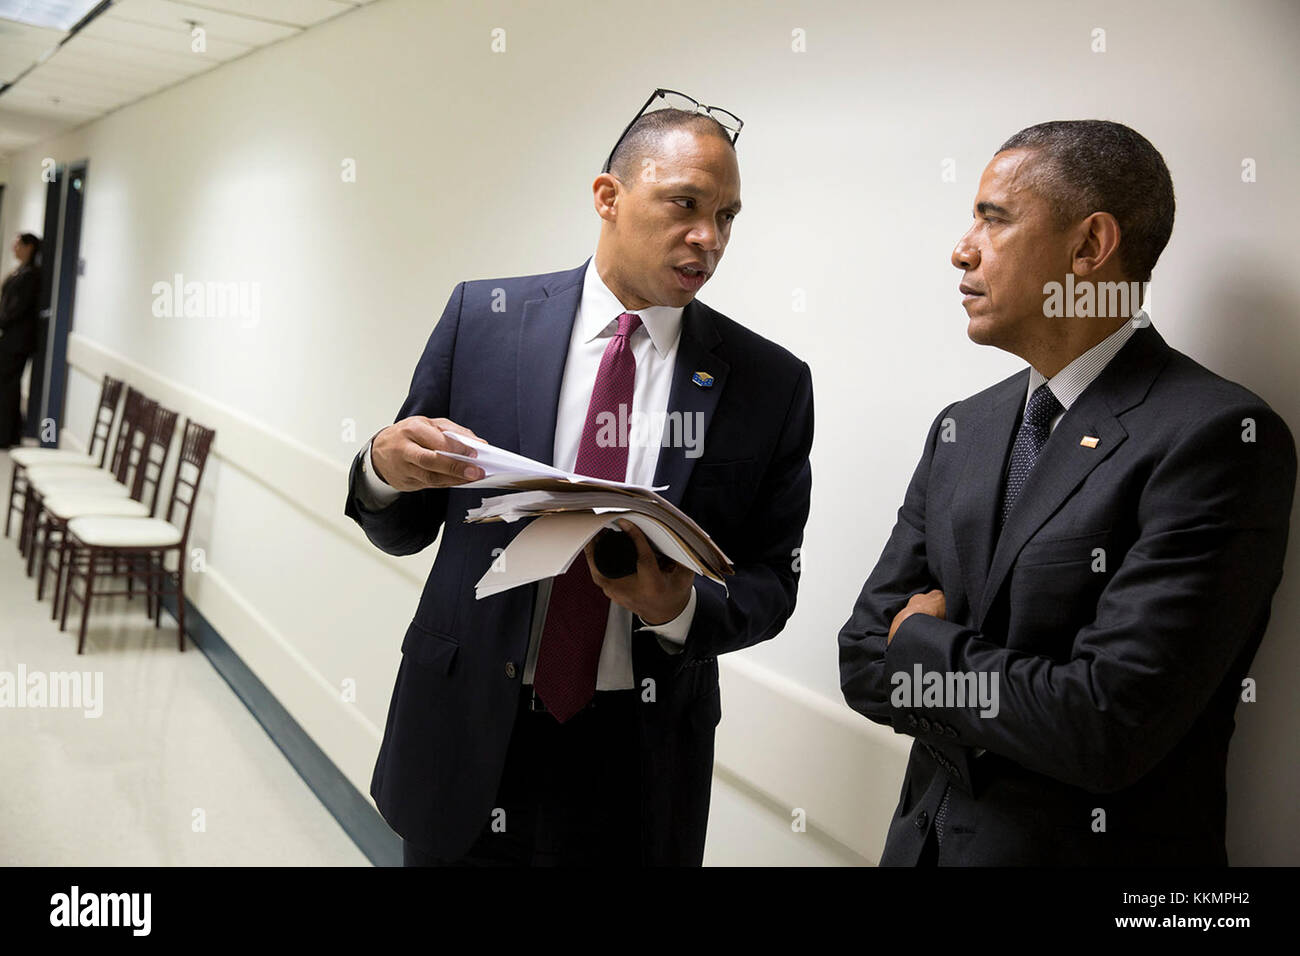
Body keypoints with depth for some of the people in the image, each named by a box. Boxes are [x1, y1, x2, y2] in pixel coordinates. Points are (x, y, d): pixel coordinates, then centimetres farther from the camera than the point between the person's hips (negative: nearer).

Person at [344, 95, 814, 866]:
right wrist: (384, 469, -19)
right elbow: (403, 532, 2)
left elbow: (772, 584, -1)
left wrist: (681, 609, -21)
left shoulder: (771, 383, -5)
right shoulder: (483, 318, -4)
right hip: (466, 739, 1)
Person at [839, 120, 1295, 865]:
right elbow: (863, 659, 1)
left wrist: (924, 644, -11)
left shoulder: (1223, 438, -19)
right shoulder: (961, 429, 2)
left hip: (1101, 845, -5)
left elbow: (1108, 728, -25)